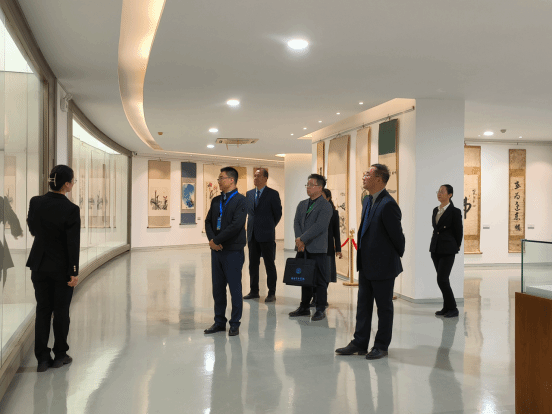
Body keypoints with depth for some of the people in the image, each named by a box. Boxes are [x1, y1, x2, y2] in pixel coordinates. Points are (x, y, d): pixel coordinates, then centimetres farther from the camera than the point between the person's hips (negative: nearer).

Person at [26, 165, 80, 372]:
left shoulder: (36, 202, -3)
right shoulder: (71, 209, -18)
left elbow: (33, 230, 12)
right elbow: (73, 244, -16)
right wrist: (74, 272, -10)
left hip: (40, 265, 4)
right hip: (62, 267, -4)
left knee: (42, 310, 11)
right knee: (61, 311, 9)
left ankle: (42, 358, 14)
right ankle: (60, 355, 20)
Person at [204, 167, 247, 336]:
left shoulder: (240, 200, -8)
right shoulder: (216, 200, 14)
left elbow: (236, 225, -17)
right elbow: (208, 221, 11)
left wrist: (217, 240, -14)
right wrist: (211, 240, -7)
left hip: (233, 251, -6)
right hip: (217, 250, 6)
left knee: (235, 288, 3)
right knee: (217, 288, 11)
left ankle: (235, 324, 13)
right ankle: (219, 322, 22)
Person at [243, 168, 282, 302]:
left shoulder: (273, 194, -6)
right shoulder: (249, 194, 11)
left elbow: (278, 213, 0)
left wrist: (270, 226, 8)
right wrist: (253, 224, 14)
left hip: (266, 235, -6)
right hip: (252, 234, 6)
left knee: (269, 264, 1)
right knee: (253, 264, 11)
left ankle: (272, 293, 7)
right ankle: (254, 291, 21)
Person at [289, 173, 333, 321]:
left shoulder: (325, 206, -8)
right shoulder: (302, 204, 15)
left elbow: (319, 226, -17)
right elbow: (296, 223, 8)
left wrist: (302, 239, -17)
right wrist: (299, 240, -8)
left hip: (317, 248, -6)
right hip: (303, 248, 6)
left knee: (320, 280, 1)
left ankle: (320, 310, 9)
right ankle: (304, 307, 23)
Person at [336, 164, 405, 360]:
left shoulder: (388, 204, -21)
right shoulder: (368, 200, 9)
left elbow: (397, 235, -14)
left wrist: (397, 256, 0)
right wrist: (362, 259, 15)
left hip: (383, 266, -9)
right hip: (366, 264, 9)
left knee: (384, 307, 7)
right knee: (363, 305, 14)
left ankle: (381, 346, 20)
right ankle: (360, 343, 24)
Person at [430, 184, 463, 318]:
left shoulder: (455, 211, -8)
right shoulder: (436, 210, 11)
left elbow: (459, 231, -3)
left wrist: (455, 247, 5)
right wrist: (435, 244, 16)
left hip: (447, 251, -7)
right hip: (435, 249, 7)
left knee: (442, 279, -11)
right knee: (442, 280, 10)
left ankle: (453, 308, 2)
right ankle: (447, 307, 18)